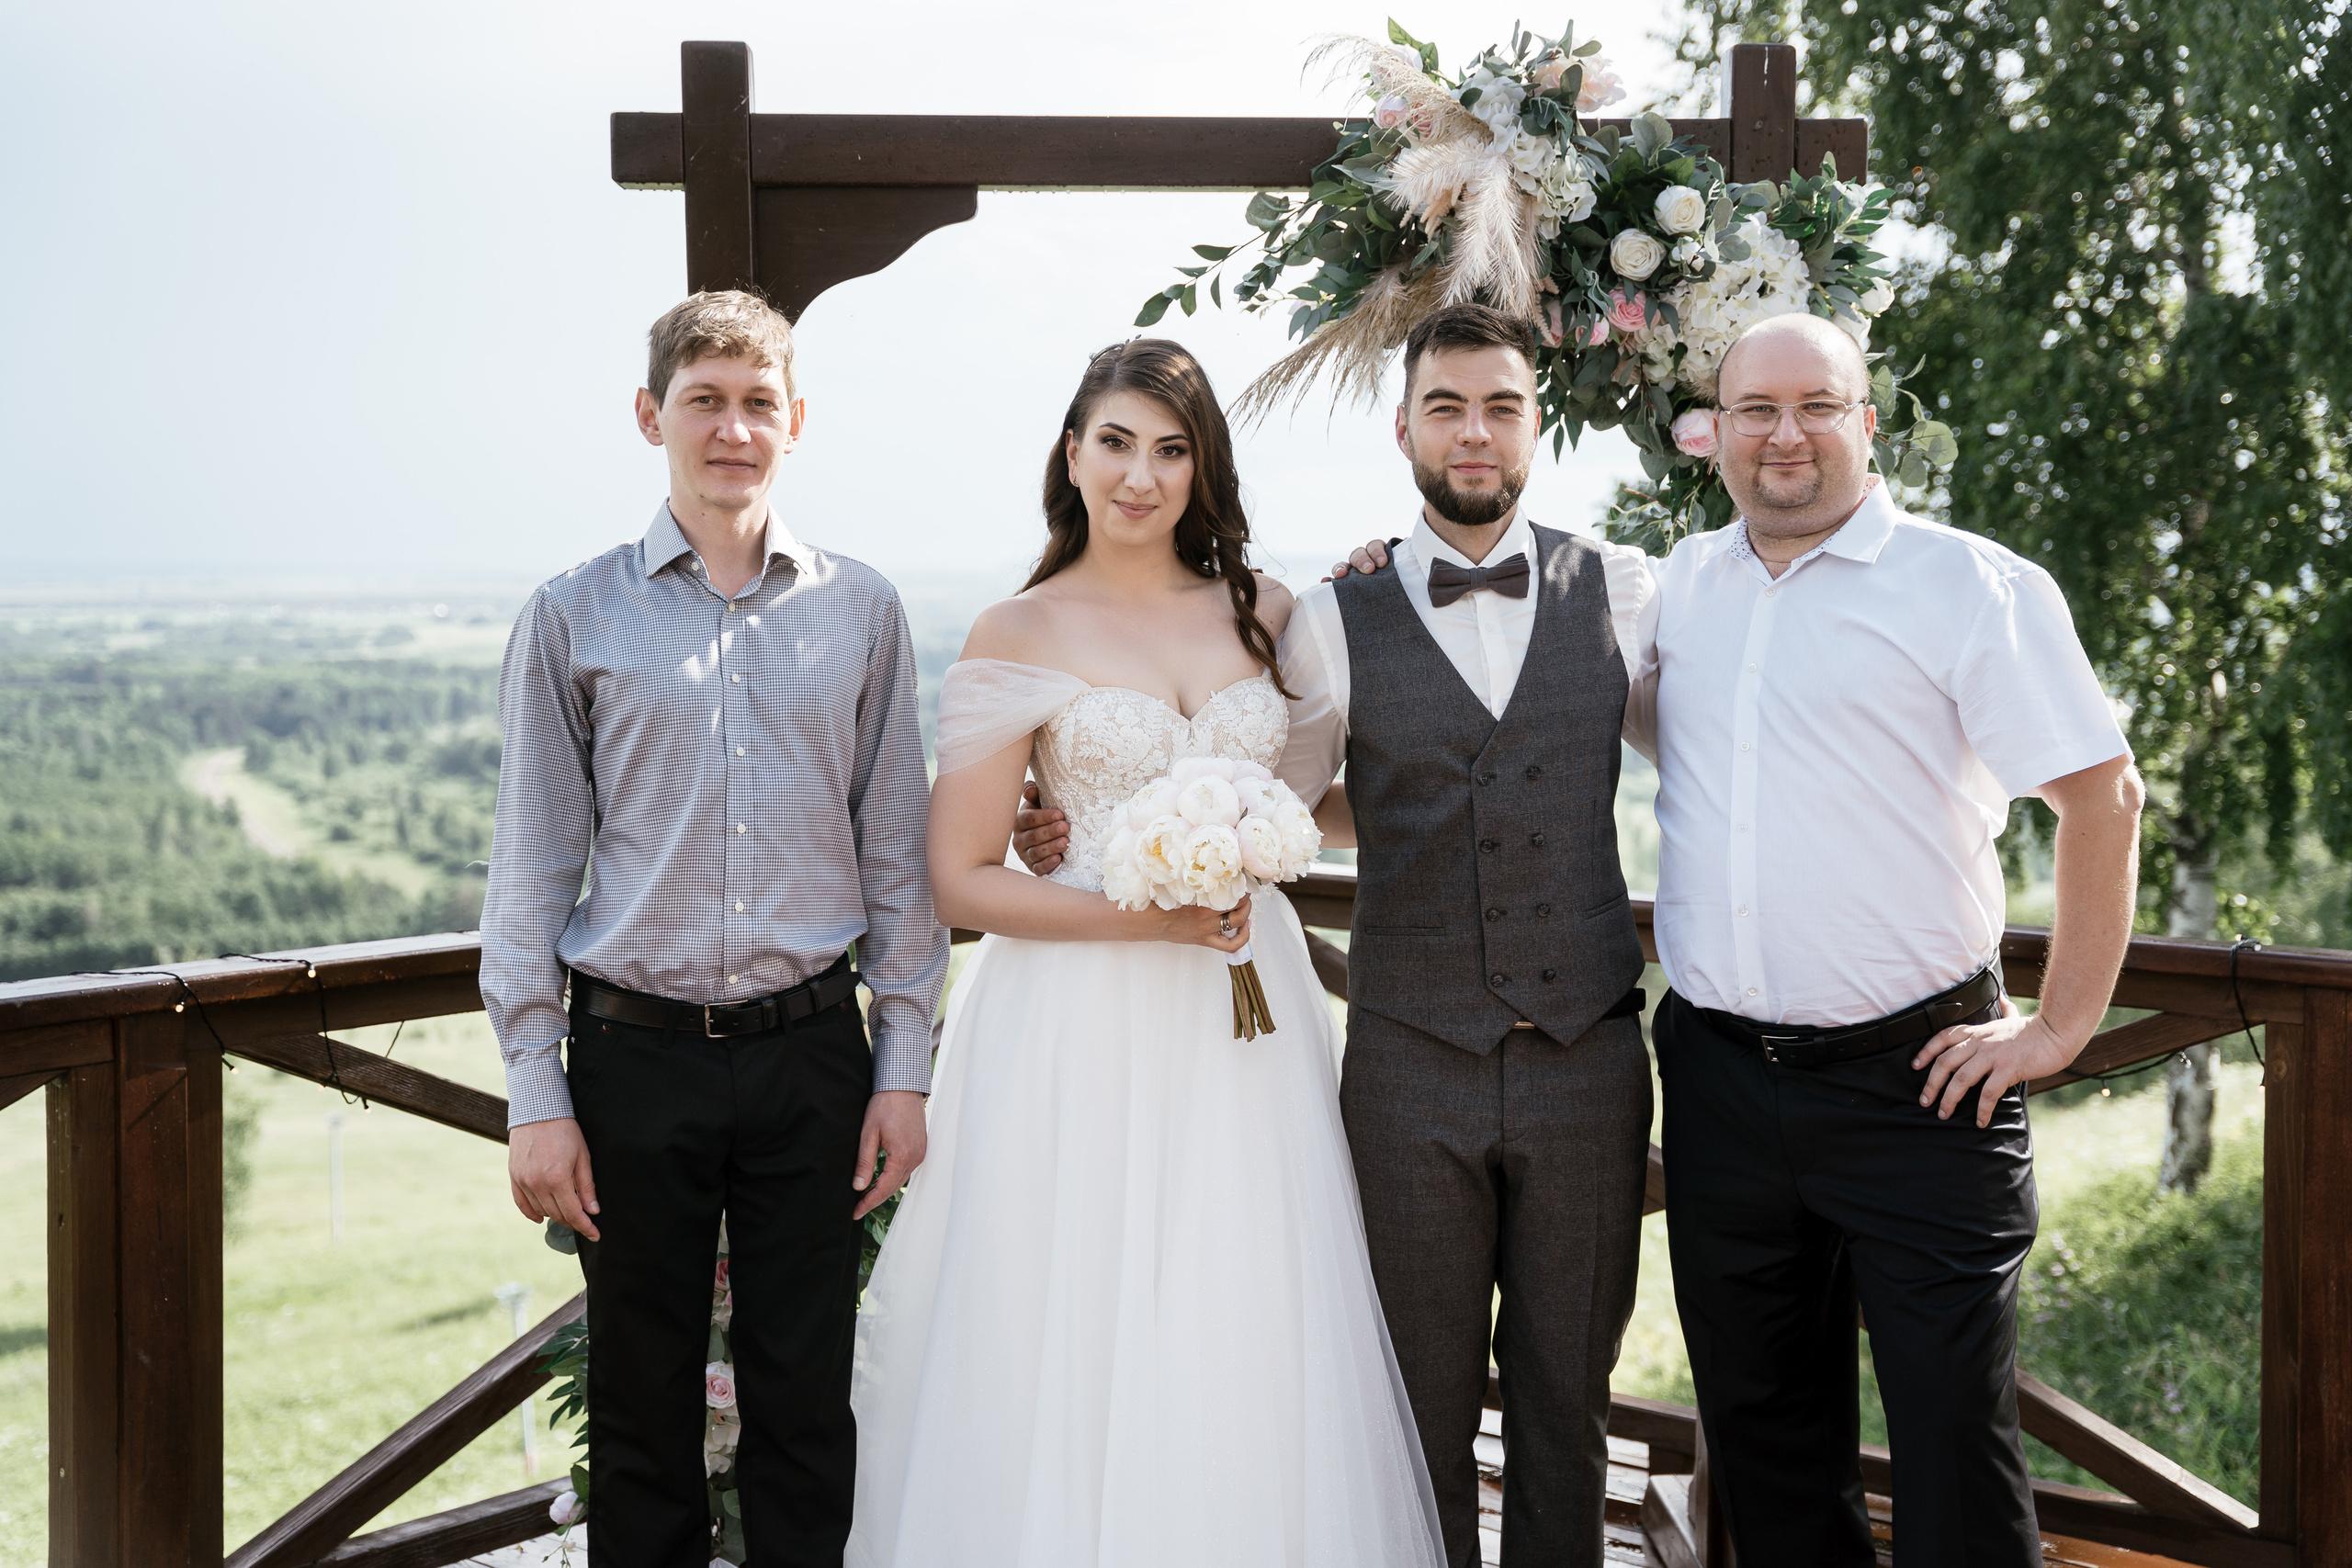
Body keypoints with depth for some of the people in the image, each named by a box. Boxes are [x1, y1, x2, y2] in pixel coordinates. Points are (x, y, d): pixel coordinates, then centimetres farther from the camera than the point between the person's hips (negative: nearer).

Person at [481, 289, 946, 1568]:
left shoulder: (861, 613, 5)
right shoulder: (574, 619, 1)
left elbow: (896, 851, 7)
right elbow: (530, 867, 1)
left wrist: (904, 1065, 3)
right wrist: (535, 1099, -3)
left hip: (812, 1050, 1)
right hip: (635, 1055, -1)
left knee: (806, 1406, 8)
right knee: (642, 1409, 9)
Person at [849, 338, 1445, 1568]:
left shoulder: (1262, 611, 9)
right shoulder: (1018, 636, -1)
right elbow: (962, 881, -4)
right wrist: (1139, 916, -14)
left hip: (1242, 1010, 3)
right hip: (1080, 1024, -3)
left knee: (1242, 1357, 5)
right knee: (1074, 1356, 1)